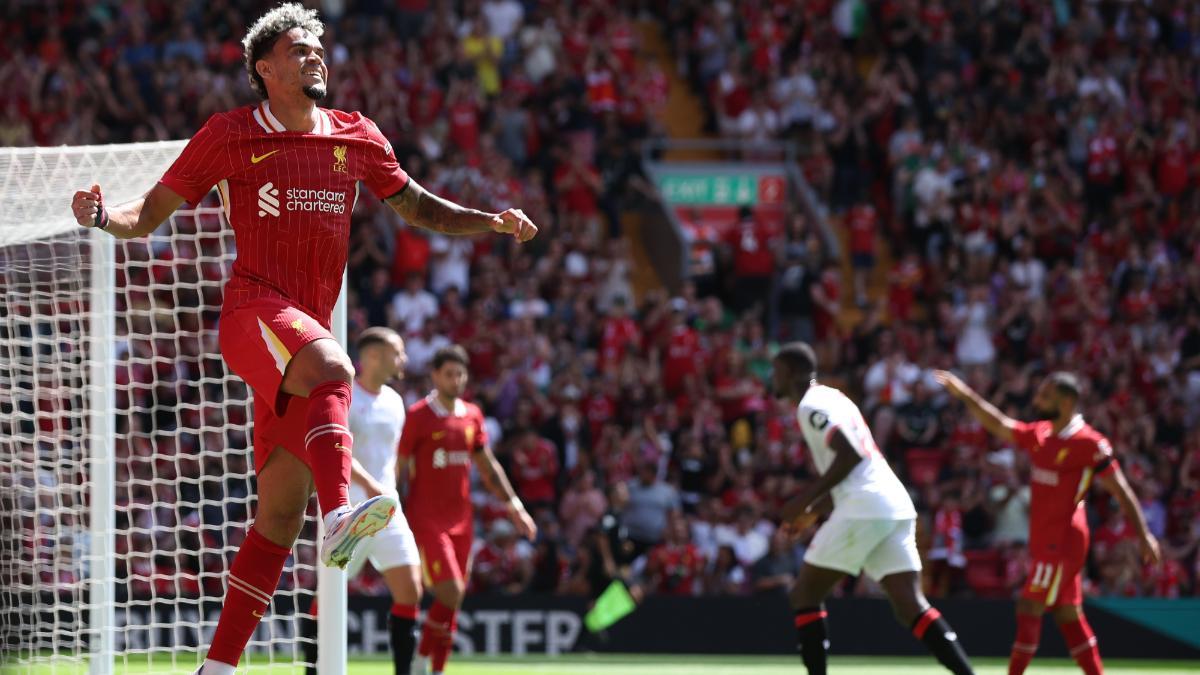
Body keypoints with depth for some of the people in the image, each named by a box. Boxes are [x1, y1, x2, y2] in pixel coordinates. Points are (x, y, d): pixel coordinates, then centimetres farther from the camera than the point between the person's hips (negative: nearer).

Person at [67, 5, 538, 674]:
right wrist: (102, 214, -17)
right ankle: (341, 518, -56)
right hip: (254, 310, -5)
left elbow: (419, 206, 24)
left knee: (282, 512, 3)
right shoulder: (231, 135, 3)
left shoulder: (356, 137, 13)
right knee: (332, 368, -39)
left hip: (310, 325, 5)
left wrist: (491, 220, 7)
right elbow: (146, 218, 5)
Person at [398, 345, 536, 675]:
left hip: (461, 521, 6)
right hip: (426, 520, -6)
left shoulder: (472, 416, 10)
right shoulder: (418, 415, -7)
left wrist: (514, 505, 12)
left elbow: (488, 466, 18)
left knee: (452, 602, 5)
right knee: (450, 593, -16)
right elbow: (397, 468, -6)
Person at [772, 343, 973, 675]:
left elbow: (850, 455, -16)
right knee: (911, 606, -1)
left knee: (804, 594, 4)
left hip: (863, 509, -9)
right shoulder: (833, 398, 26)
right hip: (896, 506, 9)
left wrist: (806, 499, -9)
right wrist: (813, 512, 30)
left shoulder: (811, 405, -4)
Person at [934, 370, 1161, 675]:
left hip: (1061, 543, -8)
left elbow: (1121, 491, -12)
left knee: (1029, 610, -9)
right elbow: (1000, 425, 16)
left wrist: (1144, 535, -12)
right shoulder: (1040, 435, 8)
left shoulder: (1089, 443, -15)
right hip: (1044, 542, 8)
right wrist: (965, 395, 7)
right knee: (1069, 615, 11)